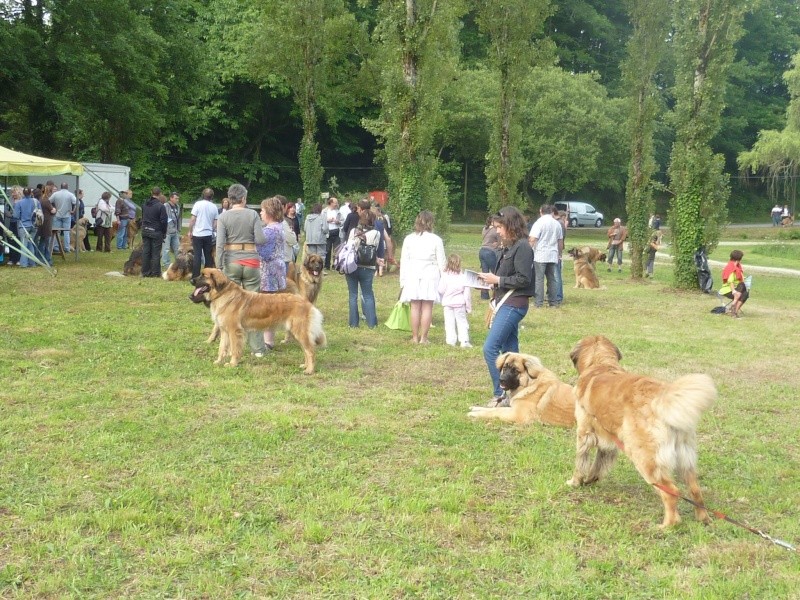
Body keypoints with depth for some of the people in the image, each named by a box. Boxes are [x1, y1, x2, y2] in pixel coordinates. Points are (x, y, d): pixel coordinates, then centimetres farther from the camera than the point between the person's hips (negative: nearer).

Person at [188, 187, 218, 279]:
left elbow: (192, 219, -7)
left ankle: (195, 277, -3)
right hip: (209, 234, 3)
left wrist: (190, 231, 3)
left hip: (197, 234, -2)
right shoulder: (214, 207, 2)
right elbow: (215, 224, 5)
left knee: (197, 256, -1)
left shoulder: (198, 204, -7)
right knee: (208, 256, 9)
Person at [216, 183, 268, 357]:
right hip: (251, 262, 0)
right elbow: (261, 240, -7)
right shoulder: (252, 214, -3)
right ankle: (257, 347, 7)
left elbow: (220, 243, -9)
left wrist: (220, 266, -7)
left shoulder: (224, 216, -2)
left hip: (231, 263, 0)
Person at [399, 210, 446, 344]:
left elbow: (404, 261, 5)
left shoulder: (409, 239, 2)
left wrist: (403, 281, 11)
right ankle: (423, 338, 4)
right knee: (427, 307, 2)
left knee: (415, 307, 6)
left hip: (413, 276, 2)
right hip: (430, 276, -2)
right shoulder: (436, 240, -4)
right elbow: (441, 262, -1)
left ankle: (415, 337, 11)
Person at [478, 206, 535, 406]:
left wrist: (497, 279, -15)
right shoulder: (508, 247, 14)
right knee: (509, 350, 11)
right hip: (506, 303, 10)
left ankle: (500, 394, -9)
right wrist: (491, 279, 3)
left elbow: (523, 279, -19)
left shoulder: (522, 247, -13)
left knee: (490, 348, -13)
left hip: (514, 305, -10)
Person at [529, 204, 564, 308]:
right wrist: (559, 254, 26)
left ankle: (539, 302, -5)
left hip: (540, 255, -5)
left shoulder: (539, 222, -6)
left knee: (539, 279, -3)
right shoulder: (557, 224, 11)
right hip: (553, 255, 5)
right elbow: (560, 241, 17)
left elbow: (533, 239, -14)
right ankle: (553, 302, 12)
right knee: (552, 278, 11)